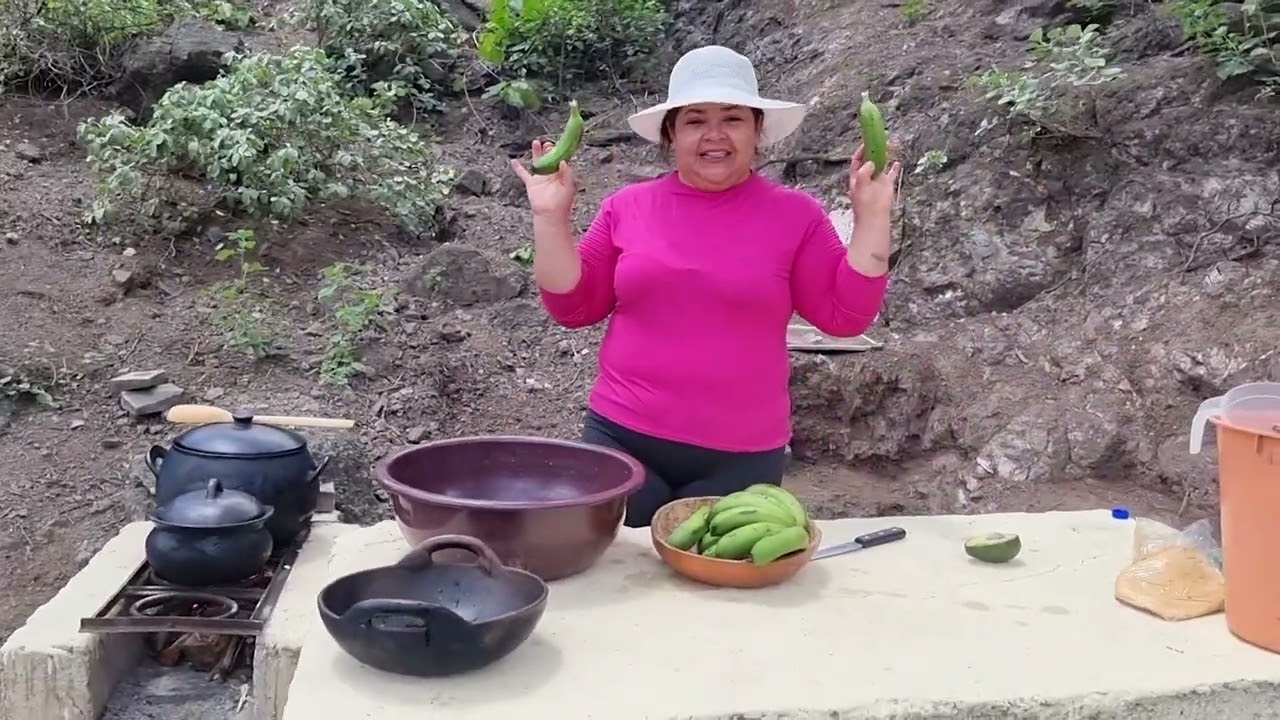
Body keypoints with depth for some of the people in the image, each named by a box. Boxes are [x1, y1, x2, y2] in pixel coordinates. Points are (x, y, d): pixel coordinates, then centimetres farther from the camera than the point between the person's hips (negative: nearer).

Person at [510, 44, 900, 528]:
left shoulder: (796, 215, -1)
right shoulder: (627, 207, 3)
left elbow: (846, 315, -3)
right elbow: (573, 306, 4)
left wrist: (872, 217, -9)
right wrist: (551, 217, -6)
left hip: (741, 457, -1)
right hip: (622, 439, 1)